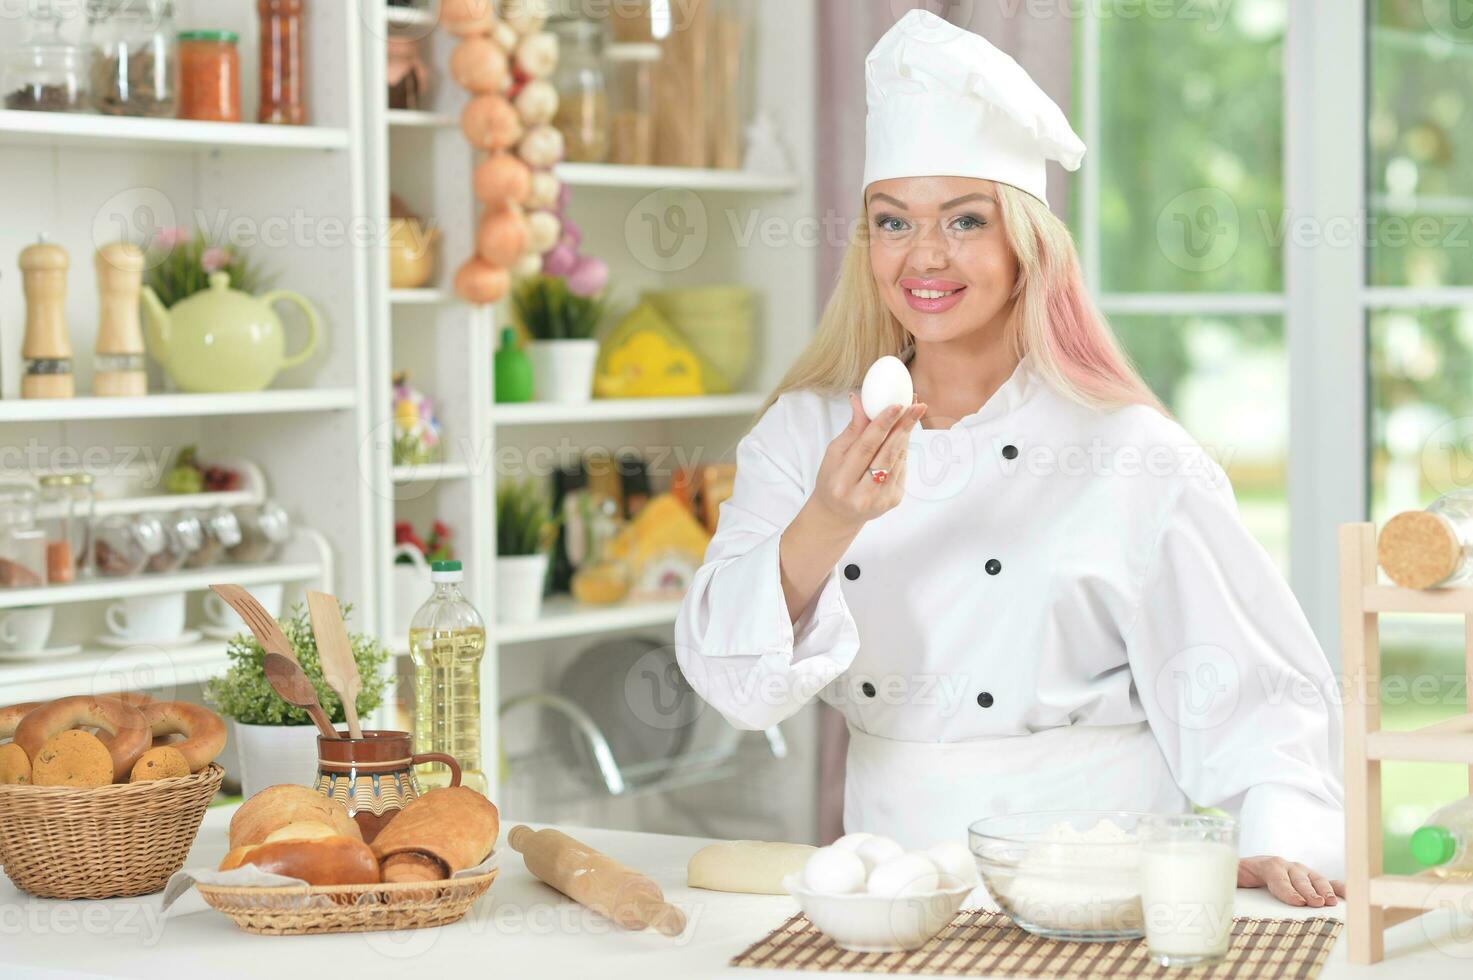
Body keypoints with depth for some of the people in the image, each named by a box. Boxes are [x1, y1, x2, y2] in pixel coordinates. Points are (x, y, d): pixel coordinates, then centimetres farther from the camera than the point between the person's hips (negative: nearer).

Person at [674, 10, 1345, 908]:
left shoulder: (1132, 457, -2)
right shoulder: (806, 433, 7)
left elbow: (1254, 685, 1)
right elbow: (736, 681, -4)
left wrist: (1282, 845, -16)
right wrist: (826, 527, -19)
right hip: (892, 867, 3)